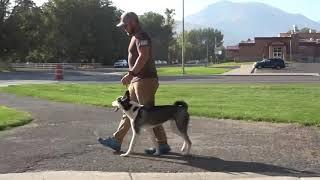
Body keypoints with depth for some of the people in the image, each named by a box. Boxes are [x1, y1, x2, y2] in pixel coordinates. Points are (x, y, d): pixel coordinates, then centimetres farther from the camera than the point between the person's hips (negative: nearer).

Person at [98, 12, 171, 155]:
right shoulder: (136, 37, 19)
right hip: (137, 80, 11)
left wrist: (130, 74, -29)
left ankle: (162, 145, 0)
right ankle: (116, 141, 19)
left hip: (145, 80, -11)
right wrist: (132, 76, 20)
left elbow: (143, 57, -25)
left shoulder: (141, 36, -12)